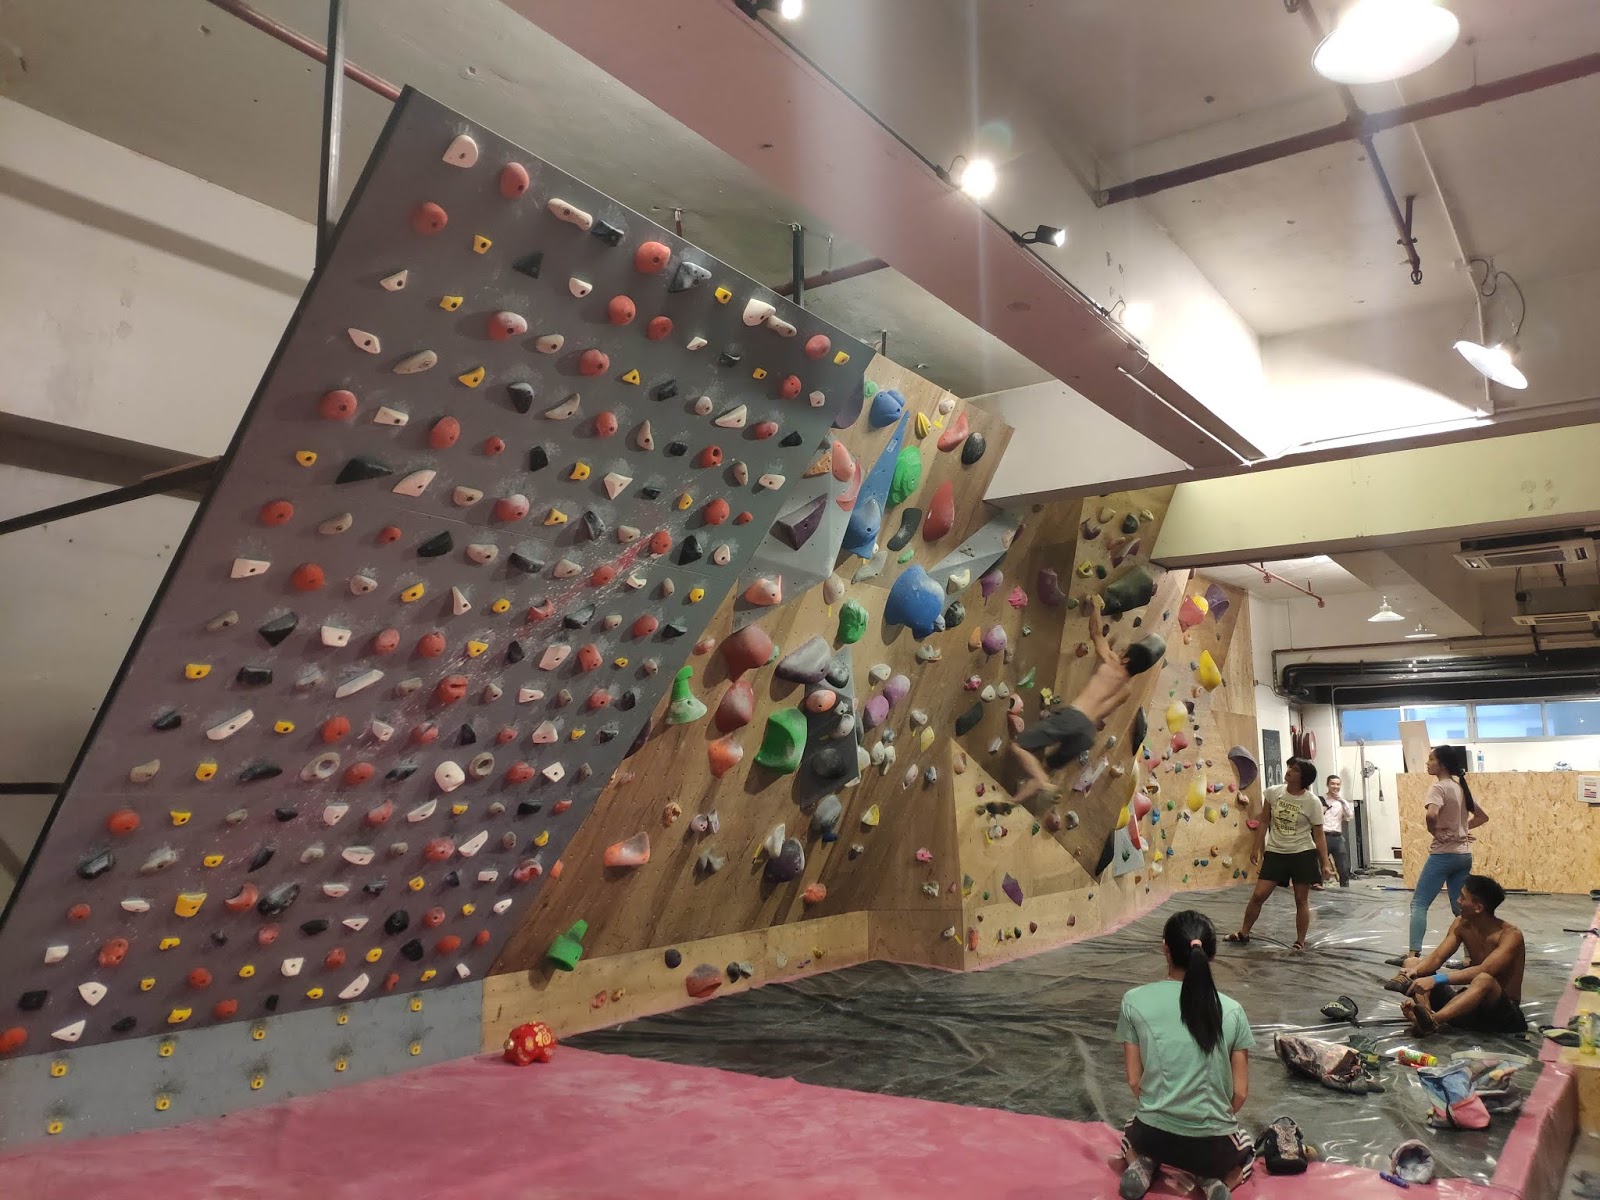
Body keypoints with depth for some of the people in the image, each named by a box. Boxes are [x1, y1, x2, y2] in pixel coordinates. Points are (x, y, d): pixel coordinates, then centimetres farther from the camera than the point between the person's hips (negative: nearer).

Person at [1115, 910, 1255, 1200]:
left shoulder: (1134, 1001, -8)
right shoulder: (1232, 1011, -7)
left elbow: (1134, 1082, -3)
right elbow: (1240, 1092, -1)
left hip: (1154, 1136, 1)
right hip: (1213, 1144, -1)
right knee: (1244, 1150, 36)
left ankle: (1142, 1166, 5)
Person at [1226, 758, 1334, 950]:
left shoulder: (1312, 802, -10)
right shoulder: (1273, 792, -3)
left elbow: (1319, 836, -4)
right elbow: (1264, 822, 7)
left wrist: (1325, 863, -7)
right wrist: (1257, 848, 7)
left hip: (1303, 854, -2)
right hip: (1275, 853, 3)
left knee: (1301, 899, 6)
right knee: (1258, 895, 2)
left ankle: (1300, 942, 20)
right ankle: (1244, 933, 17)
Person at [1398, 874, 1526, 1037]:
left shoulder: (1510, 935, -19)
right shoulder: (1461, 924, 1)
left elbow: (1483, 971, -33)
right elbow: (1437, 958, -4)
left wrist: (1436, 979, -42)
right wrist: (1415, 972, -26)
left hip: (1502, 1011, -7)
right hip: (1470, 1003, 7)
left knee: (1484, 980, -40)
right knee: (1412, 962, -3)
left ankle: (1432, 1019, -56)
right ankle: (1425, 1015, -32)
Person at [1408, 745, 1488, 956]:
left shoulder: (1439, 788, -13)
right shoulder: (1461, 788, 12)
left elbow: (1431, 815, -32)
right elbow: (1483, 816, 24)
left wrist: (1435, 832, -14)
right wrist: (1461, 828, 13)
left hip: (1443, 854, -8)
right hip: (1464, 855, 8)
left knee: (1419, 903, -4)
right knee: (1460, 909, 13)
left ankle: (1414, 954, -11)